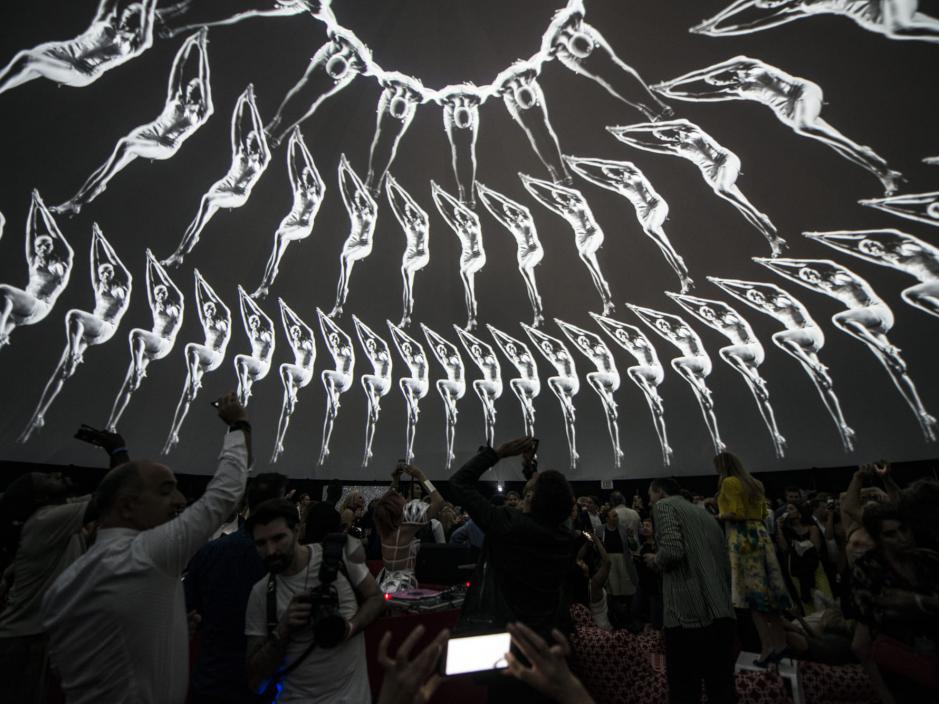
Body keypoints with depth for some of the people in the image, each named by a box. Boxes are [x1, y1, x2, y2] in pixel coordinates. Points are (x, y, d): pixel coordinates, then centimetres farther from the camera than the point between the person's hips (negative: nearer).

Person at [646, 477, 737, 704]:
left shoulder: (664, 506, -1)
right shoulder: (703, 513, 21)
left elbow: (672, 550, -17)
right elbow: (724, 562, 20)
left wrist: (655, 560, 3)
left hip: (689, 613, -7)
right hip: (722, 613, 8)